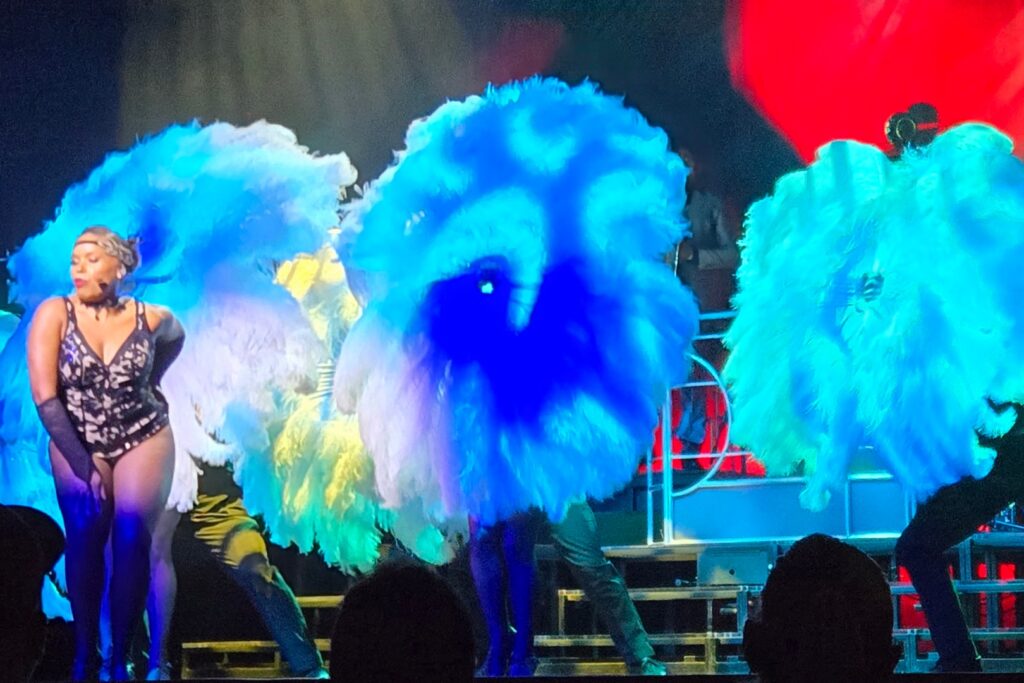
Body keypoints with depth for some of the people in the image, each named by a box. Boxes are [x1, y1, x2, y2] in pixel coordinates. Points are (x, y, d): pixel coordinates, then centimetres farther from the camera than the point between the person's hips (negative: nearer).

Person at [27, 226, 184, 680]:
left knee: (132, 538, -13)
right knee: (84, 540, -11)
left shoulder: (151, 318, -9)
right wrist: (84, 463, -20)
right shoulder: (54, 313, -15)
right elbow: (44, 397, -19)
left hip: (143, 439, 0)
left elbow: (175, 337, 19)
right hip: (76, 444, 0)